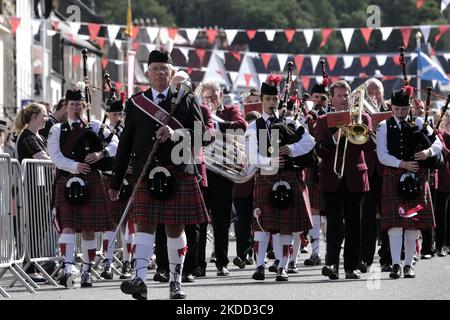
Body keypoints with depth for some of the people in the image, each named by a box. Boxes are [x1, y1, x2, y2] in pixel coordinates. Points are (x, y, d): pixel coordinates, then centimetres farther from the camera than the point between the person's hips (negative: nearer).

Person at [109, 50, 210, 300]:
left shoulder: (186, 100, 9)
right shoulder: (135, 103, 10)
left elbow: (201, 133, 1)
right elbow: (125, 144, 11)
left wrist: (175, 133, -18)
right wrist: (115, 182, 11)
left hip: (178, 174, 0)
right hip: (146, 175, 0)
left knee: (175, 227, 4)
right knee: (145, 224, -9)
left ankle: (176, 281, 13)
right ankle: (140, 279, -17)